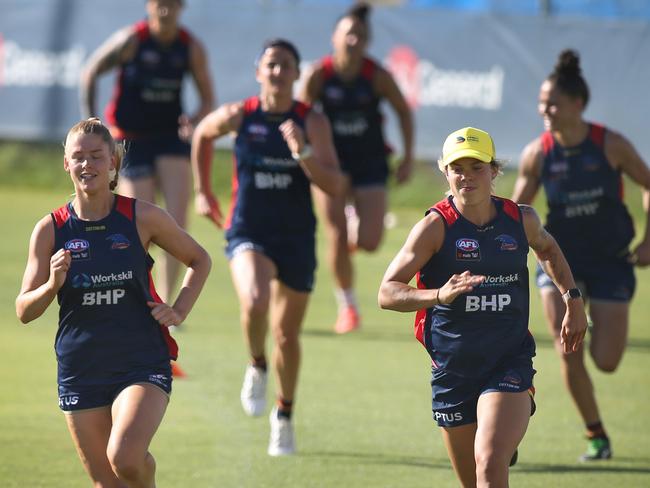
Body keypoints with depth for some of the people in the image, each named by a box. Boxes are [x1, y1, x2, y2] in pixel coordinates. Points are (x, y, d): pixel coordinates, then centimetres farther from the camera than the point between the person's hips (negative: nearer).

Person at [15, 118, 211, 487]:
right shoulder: (50, 229, 1)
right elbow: (24, 311, 3)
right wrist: (52, 284, -16)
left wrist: (179, 311, 0)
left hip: (143, 365, -2)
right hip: (80, 370, 2)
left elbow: (199, 260, 14)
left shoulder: (143, 217, -2)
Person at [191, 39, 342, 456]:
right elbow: (203, 134, 18)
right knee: (254, 302, -31)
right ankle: (257, 368, 1)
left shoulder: (312, 123, -7)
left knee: (287, 335, 9)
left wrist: (303, 153, -29)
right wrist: (203, 191, 22)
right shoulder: (238, 116, -5)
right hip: (248, 234, -1)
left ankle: (284, 417, 33)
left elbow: (334, 185, -14)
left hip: (296, 239, 1)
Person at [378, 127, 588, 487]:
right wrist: (439, 295, -30)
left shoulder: (522, 219, 2)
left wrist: (572, 300, 20)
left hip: (510, 365, 0)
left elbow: (547, 248, 28)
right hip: (452, 371, 0)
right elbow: (387, 292, -14)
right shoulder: (435, 226, -8)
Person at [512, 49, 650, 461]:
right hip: (561, 259, 1)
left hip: (611, 261, -1)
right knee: (569, 355, -12)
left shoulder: (611, 145, -14)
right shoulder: (537, 155, -8)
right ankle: (596, 436, 7)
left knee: (606, 362, -3)